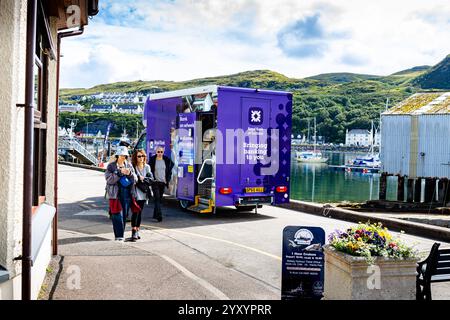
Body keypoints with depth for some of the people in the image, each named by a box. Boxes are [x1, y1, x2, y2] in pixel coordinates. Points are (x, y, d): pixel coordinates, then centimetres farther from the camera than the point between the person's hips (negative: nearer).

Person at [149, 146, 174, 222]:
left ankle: (155, 215, 23)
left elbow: (169, 171, 14)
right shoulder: (152, 160, -3)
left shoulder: (167, 160, 4)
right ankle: (159, 215, -16)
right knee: (157, 198, -12)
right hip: (155, 182, -3)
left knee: (160, 199, 10)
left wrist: (168, 180, 5)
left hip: (163, 182, 3)